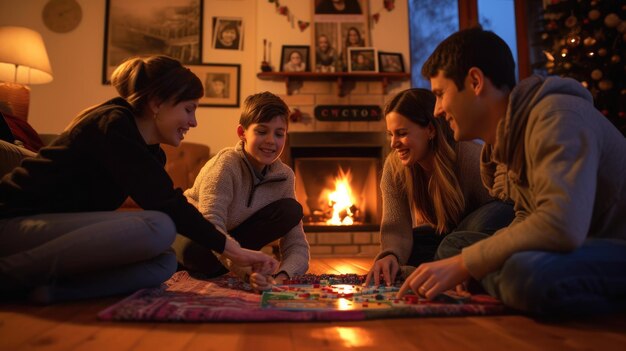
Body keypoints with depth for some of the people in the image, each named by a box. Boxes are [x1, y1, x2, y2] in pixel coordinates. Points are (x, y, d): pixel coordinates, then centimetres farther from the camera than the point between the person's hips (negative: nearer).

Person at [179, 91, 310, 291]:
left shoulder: (284, 176, -13)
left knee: (292, 211, -16)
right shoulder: (226, 165, -27)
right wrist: (246, 271, -57)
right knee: (200, 253, -40)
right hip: (191, 232, -3)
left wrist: (282, 277, -39)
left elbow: (297, 245, -17)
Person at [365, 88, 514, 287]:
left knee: (501, 212, -36)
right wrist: (391, 255, -47)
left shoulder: (470, 157, -29)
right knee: (388, 262, -23)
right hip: (438, 237, 3)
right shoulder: (394, 167, -18)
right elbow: (396, 228, -23)